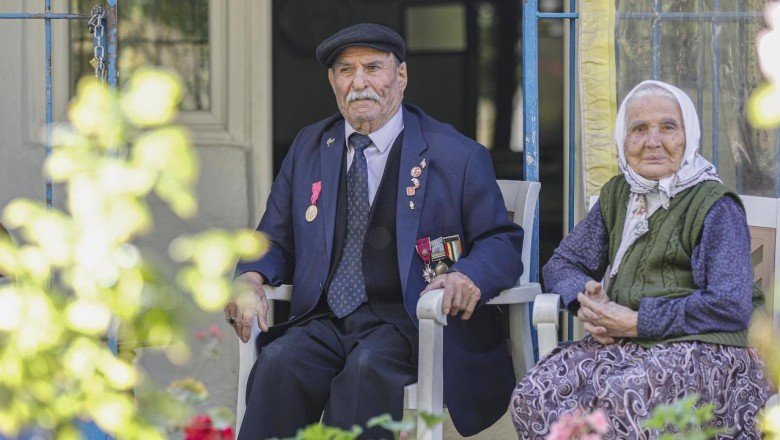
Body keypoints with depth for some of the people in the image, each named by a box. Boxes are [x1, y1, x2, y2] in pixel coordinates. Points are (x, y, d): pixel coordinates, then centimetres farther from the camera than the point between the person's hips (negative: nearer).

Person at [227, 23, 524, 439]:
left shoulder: (456, 155, 5)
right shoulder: (309, 148, 19)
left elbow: (503, 243, 3)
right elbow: (275, 242, 22)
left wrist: (469, 276, -21)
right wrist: (252, 276, -3)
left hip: (408, 323, -3)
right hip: (325, 322, 3)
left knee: (368, 367, -36)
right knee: (279, 362, -29)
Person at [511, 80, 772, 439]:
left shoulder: (715, 206, -3)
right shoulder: (617, 195, 18)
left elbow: (731, 308, -14)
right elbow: (563, 263, 22)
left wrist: (636, 322, -15)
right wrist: (585, 300, -3)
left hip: (703, 347, -6)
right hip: (621, 344, 6)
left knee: (617, 401, -37)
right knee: (535, 394, -22)